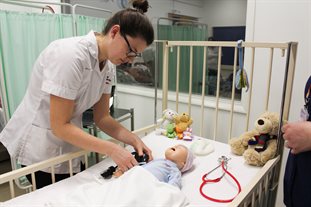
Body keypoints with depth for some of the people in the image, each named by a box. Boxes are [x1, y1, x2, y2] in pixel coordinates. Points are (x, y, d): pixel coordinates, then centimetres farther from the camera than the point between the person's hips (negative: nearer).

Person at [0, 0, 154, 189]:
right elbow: (59, 126, -27)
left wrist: (133, 139, -15)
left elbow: (102, 118, -1)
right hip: (40, 146, -6)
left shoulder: (109, 65, -4)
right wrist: (113, 150, -28)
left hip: (68, 145, 7)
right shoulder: (71, 54, -28)